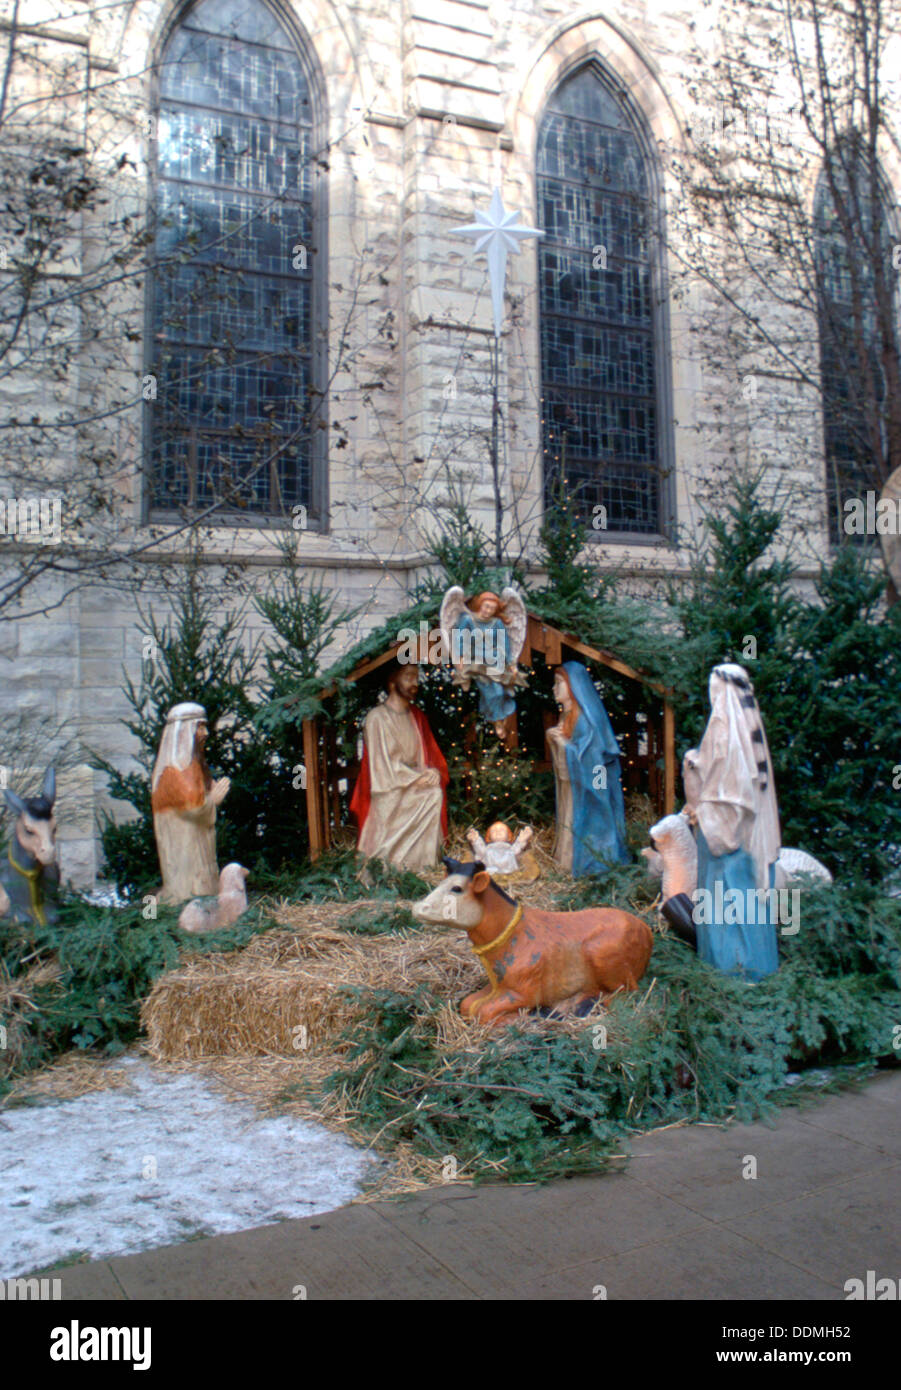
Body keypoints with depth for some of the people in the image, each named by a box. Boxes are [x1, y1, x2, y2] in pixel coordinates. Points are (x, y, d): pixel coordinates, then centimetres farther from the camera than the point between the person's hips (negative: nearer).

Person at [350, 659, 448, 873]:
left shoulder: (417, 717, 14)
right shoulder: (377, 717, -8)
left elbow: (432, 754, 16)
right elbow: (383, 765, -13)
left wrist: (434, 772, -7)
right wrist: (418, 778, -17)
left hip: (417, 783, 6)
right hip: (391, 794, -6)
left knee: (436, 791, -21)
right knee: (433, 795, -25)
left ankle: (425, 867, -16)